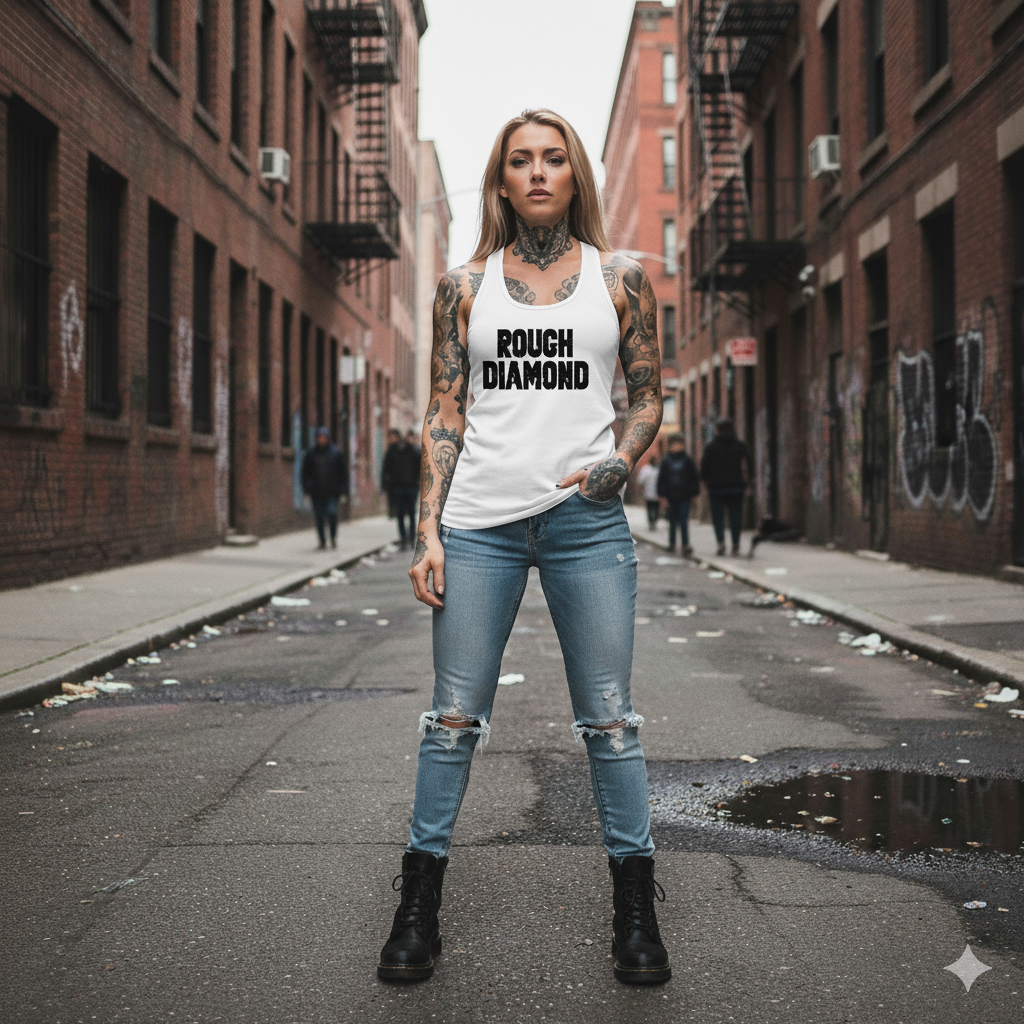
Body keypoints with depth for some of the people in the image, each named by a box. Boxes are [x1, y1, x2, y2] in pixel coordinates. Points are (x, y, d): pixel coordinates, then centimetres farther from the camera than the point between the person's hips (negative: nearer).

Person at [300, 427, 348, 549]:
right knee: (319, 517, 3)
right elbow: (305, 472, 10)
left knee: (332, 512, -15)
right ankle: (322, 541, 14)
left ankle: (333, 537, 5)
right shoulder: (311, 454, 6)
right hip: (316, 492, 2)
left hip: (332, 491, -2)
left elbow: (343, 472, 5)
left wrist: (344, 490, 0)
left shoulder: (336, 452, 3)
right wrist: (306, 489, 1)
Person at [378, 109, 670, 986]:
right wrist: (430, 531, 0)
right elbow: (445, 413, 8)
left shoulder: (620, 277, 8)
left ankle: (636, 910, 15)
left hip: (587, 520, 0)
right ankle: (419, 907, 14)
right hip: (480, 520, 1)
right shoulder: (465, 286, 9)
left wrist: (623, 459, -9)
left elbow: (648, 396, 11)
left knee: (609, 717, 2)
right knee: (454, 716, 3)